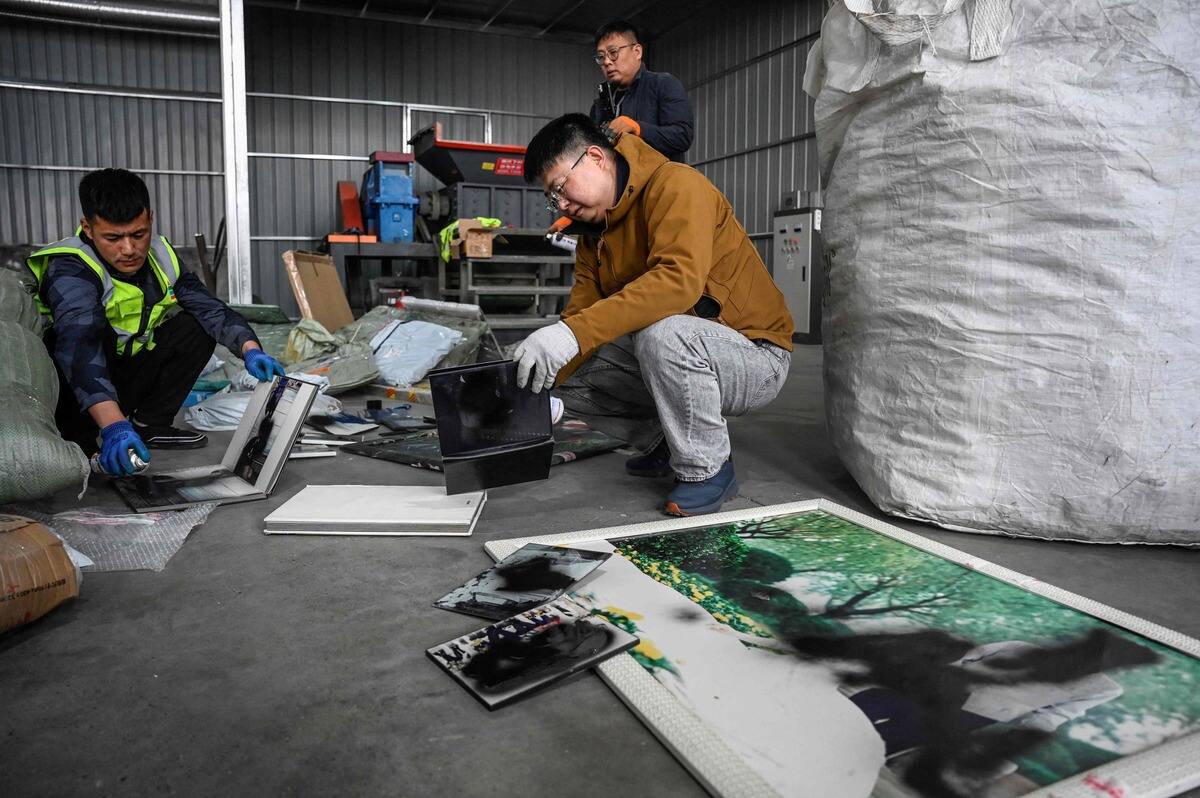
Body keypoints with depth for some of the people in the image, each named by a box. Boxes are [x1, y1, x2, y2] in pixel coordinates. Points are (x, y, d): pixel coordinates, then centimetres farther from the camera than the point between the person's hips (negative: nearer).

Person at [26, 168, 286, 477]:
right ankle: (77, 438, -15)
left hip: (125, 378, 6)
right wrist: (114, 426, -59)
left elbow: (208, 306, -11)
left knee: (195, 328, -7)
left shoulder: (158, 255, -7)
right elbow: (79, 347, -44)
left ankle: (150, 425, 0)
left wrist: (250, 349, -32)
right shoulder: (71, 271, -28)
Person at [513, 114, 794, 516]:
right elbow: (581, 311, 0)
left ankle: (707, 468, -14)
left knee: (662, 333, -37)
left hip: (754, 357, -8)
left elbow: (679, 279, -34)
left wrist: (574, 332, -41)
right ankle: (668, 443, 11)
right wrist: (536, 382, -16)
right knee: (570, 375, -5)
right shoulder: (593, 229, 10)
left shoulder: (676, 185, -16)